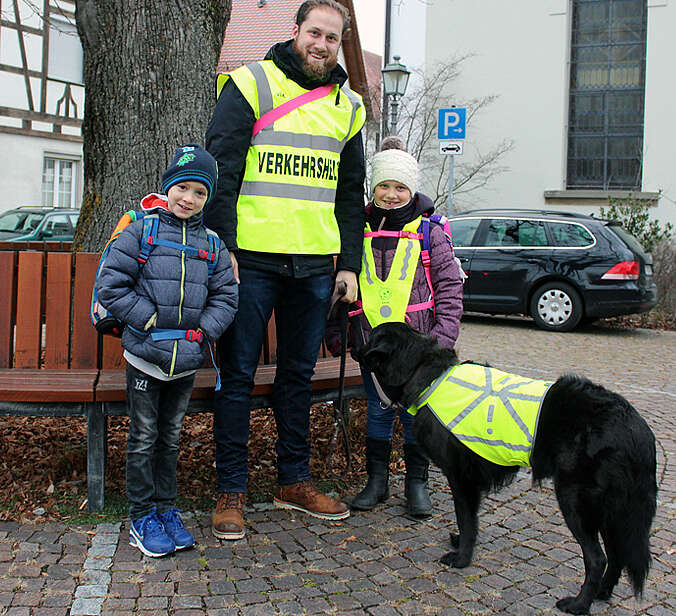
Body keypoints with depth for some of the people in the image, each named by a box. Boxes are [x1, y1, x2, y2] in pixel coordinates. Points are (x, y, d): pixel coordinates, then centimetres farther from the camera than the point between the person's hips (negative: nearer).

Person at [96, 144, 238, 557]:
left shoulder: (211, 243, 6)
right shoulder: (142, 231, -3)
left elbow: (226, 295, 8)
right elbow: (111, 285, -6)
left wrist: (204, 329, -6)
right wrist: (149, 318, -12)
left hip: (187, 360, 3)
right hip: (145, 355, -3)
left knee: (171, 437, 15)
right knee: (144, 438, 5)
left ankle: (166, 509, 27)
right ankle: (142, 518, 17)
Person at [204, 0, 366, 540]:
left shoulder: (348, 106, 14)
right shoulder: (253, 82, 0)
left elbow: (351, 194, 17)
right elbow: (221, 167, -6)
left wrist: (350, 264, 10)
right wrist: (220, 246, -13)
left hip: (315, 264, 5)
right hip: (252, 257, -4)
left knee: (299, 374, 12)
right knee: (238, 374, 1)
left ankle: (294, 481, 24)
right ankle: (231, 491, 11)